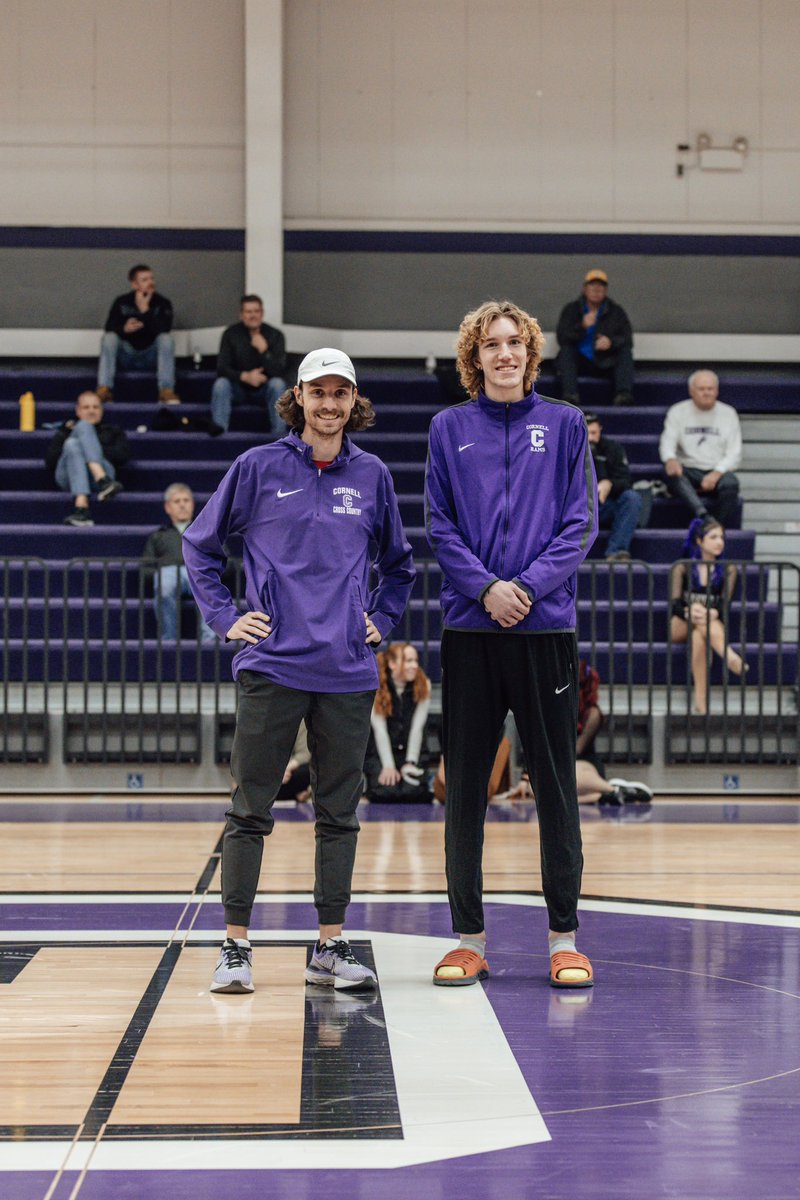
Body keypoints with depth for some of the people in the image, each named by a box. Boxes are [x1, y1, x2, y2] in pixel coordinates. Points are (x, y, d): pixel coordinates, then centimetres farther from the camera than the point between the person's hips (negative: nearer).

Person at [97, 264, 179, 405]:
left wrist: (145, 310, -26)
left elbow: (163, 330, -20)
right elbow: (109, 328, -9)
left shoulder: (162, 303, -4)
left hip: (151, 356, -1)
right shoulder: (121, 302, 0)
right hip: (126, 355, 1)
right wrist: (124, 329, -30)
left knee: (166, 338, -28)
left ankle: (167, 391, -36)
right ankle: (104, 389, -35)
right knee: (109, 337, -25)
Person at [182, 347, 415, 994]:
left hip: (348, 671, 3)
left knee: (339, 811, 6)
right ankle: (235, 947, 4)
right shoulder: (259, 467, 1)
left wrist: (381, 619, 12)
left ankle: (330, 946, 13)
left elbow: (399, 562, 23)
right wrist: (225, 617, 3)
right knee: (251, 808, -2)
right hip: (273, 666, -3)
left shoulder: (372, 475, 8)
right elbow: (200, 544, 10)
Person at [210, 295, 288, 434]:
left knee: (277, 384, -32)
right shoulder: (231, 334, -7)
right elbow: (222, 368, -13)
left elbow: (278, 372, -17)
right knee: (220, 384, -29)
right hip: (238, 389, 0)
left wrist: (264, 350, -30)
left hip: (264, 390, 0)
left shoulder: (275, 335, -8)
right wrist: (244, 376, -30)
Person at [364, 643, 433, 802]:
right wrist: (388, 766, -18)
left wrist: (410, 763, -16)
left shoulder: (423, 685, -6)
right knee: (386, 792, -25)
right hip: (378, 753, -2)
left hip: (408, 752, 2)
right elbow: (379, 729, -14)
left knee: (413, 791, -23)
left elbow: (417, 727, -9)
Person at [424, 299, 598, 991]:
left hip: (547, 627, -1)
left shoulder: (565, 424, 6)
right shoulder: (450, 429, 9)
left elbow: (581, 524, 2)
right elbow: (440, 527, 4)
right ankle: (469, 938, 11)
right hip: (470, 628, 1)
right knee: (465, 785, 3)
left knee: (556, 783, 1)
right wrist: (485, 586, -11)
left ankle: (565, 937, 7)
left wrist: (529, 584, -11)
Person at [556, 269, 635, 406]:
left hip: (606, 363, 1)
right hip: (580, 362, -1)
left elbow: (627, 340, 1)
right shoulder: (571, 310, 8)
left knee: (625, 352, -22)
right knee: (565, 350, -27)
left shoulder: (616, 311, 11)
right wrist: (582, 326, -23)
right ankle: (570, 395, -43)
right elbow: (561, 338, -6)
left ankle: (623, 395, -39)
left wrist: (611, 342, -22)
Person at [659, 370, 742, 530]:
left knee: (730, 484, -34)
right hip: (688, 471, 0)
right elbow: (667, 443, -2)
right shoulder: (677, 412, 10)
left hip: (717, 473, 0)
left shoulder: (728, 413, 10)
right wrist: (670, 460, -28)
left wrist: (716, 473, -16)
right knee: (672, 473, -34)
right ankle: (701, 513, -54)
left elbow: (734, 454, 4)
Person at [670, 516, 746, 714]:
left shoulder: (728, 569, 8)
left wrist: (713, 614, -30)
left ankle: (700, 701, -51)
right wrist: (689, 612, -31)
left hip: (713, 624, 0)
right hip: (680, 624, 0)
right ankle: (731, 657, -57)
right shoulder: (682, 568, 5)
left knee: (698, 636, -38)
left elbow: (725, 604, -5)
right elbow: (675, 603, -6)